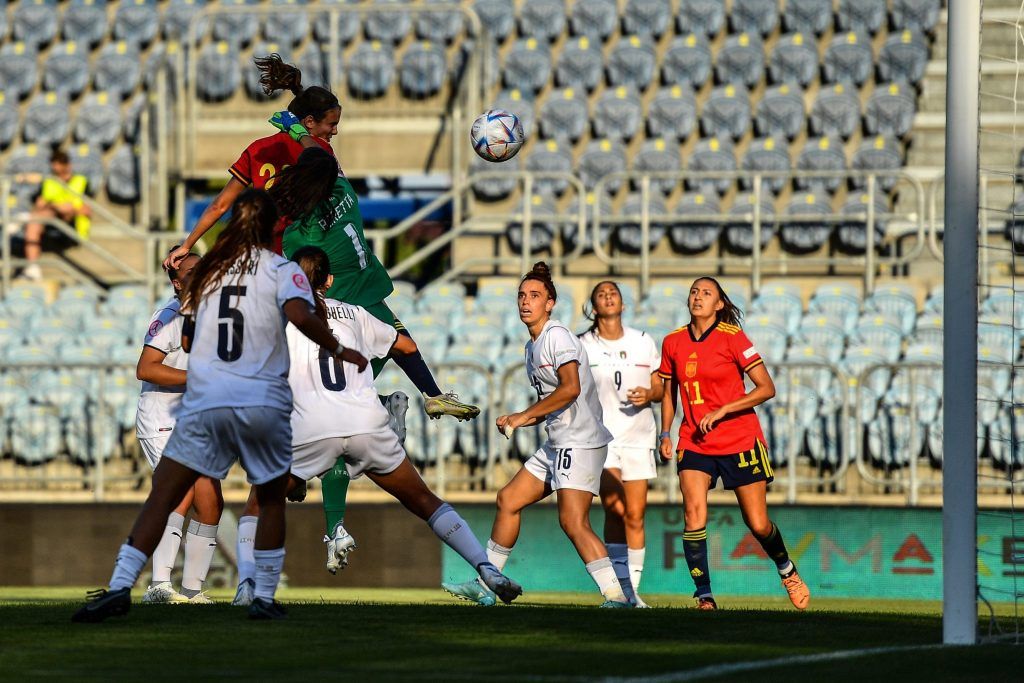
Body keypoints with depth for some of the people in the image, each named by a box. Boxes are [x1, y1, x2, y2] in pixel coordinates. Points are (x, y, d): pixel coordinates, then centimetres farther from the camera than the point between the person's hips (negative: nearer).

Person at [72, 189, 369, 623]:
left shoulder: (209, 270, 16)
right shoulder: (281, 269, 3)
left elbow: (186, 339, 20)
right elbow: (300, 315, -16)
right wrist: (339, 351, -4)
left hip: (204, 401, 2)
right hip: (264, 401, -2)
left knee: (161, 498, -2)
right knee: (272, 499, 19)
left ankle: (120, 586, -17)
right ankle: (264, 597, 13)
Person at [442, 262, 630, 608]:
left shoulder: (557, 336, -11)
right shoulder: (533, 346, 18)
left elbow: (570, 388, -24)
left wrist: (525, 415, -18)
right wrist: (516, 422, 8)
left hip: (580, 441, -10)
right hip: (557, 444, 10)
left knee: (573, 521, -20)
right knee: (508, 500, 15)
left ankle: (616, 596, -23)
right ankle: (485, 585, 24)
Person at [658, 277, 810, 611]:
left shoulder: (732, 338, -9)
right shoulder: (673, 342, 4)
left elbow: (767, 388, -11)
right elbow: (669, 393, 18)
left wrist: (721, 411, -18)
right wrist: (665, 434, 7)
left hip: (739, 439, -3)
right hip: (694, 443, 3)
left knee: (758, 524, 3)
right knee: (694, 515, -18)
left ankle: (786, 568, 33)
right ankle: (704, 594, -13)